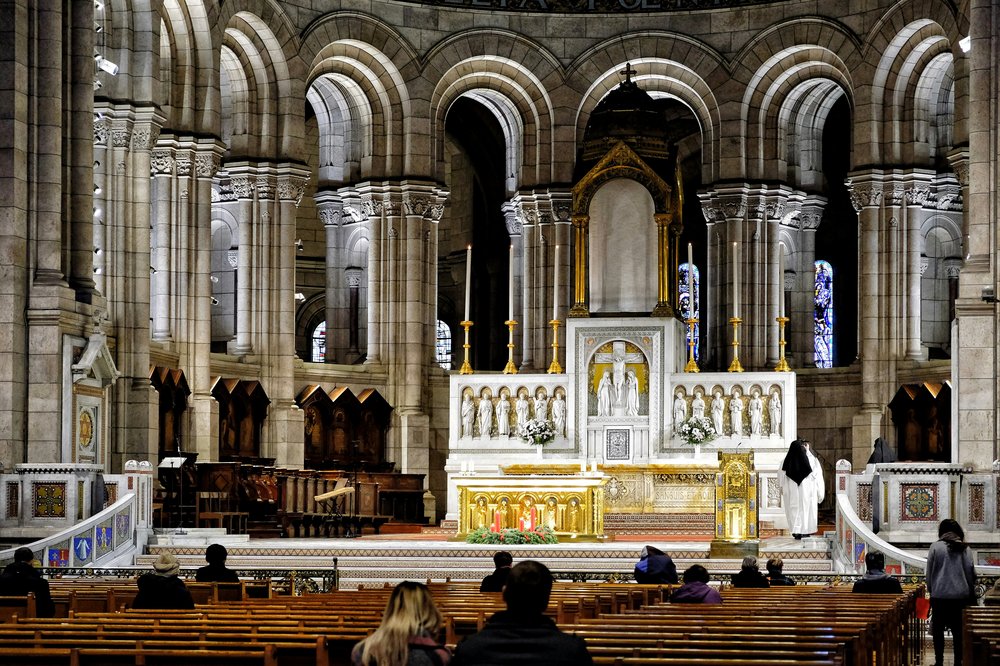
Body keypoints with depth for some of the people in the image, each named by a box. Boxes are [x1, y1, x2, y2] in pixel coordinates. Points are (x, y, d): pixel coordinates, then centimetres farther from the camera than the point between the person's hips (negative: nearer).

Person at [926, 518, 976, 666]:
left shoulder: (936, 547, -4)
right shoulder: (965, 548, 0)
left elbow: (929, 572, 0)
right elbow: (971, 572, 3)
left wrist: (930, 590, 14)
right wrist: (971, 593, 14)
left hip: (939, 595, -1)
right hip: (961, 595, 1)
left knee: (938, 630, 8)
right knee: (958, 630, 8)